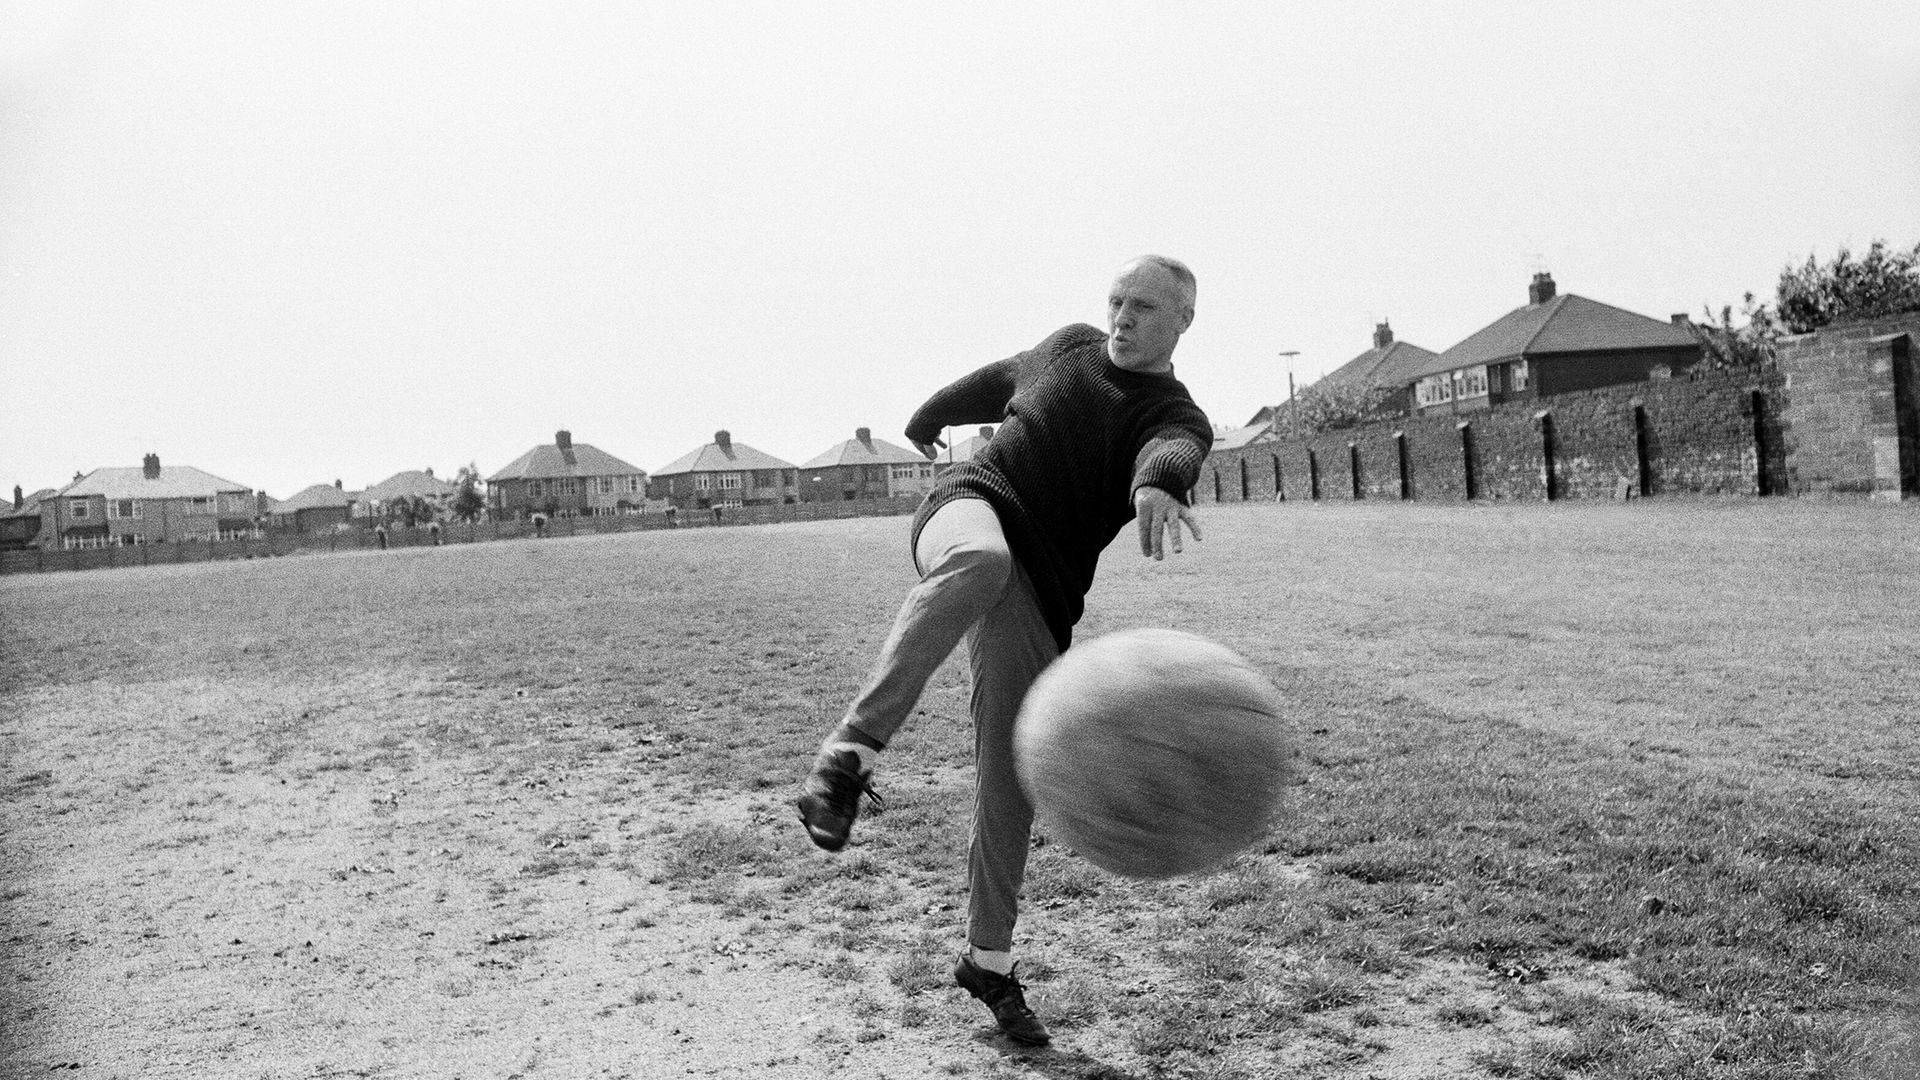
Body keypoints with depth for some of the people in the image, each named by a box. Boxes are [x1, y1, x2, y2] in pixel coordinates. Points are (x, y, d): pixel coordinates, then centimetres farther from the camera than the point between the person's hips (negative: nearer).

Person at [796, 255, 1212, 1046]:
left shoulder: (1177, 418, 2)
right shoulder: (1068, 346, 15)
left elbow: (1171, 455, -24)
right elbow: (1000, 381, 36)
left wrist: (1156, 485, -48)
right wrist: (931, 416, 51)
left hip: (1037, 596, 0)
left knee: (1009, 785, -1)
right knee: (980, 559, -40)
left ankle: (988, 962, 18)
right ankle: (851, 752, -45)